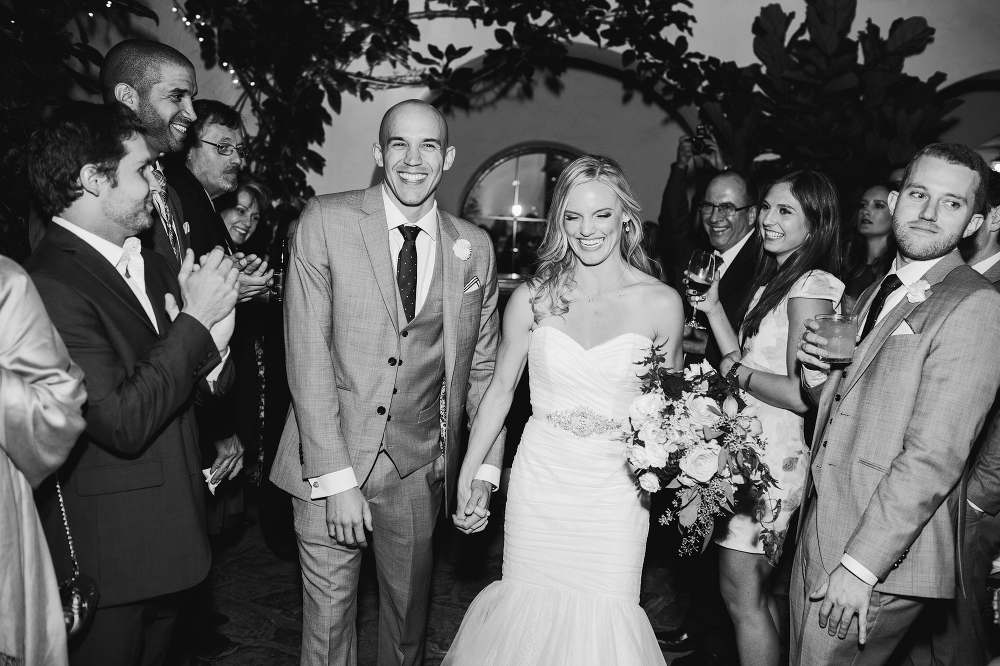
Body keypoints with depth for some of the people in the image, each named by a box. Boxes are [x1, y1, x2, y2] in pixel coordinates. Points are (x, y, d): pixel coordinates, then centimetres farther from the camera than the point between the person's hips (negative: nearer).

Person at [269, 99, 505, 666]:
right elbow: (309, 354, -11)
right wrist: (336, 478, -15)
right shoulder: (326, 222, -7)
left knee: (410, 613, 18)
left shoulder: (475, 247, 3)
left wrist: (486, 471, 0)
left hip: (422, 469, 3)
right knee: (328, 614, 10)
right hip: (330, 463, -2)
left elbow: (483, 367, 8)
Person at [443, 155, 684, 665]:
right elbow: (500, 389, 6)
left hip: (615, 489, -1)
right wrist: (467, 476, 8)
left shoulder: (661, 304, -5)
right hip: (540, 481, 1)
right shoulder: (532, 298, -3)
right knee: (532, 612, 10)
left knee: (603, 624, 4)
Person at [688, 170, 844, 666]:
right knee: (755, 590, 18)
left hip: (776, 454, -9)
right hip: (750, 447, 9)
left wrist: (737, 371, -10)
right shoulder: (773, 283, 14)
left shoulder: (811, 287, -15)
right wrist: (713, 309, 7)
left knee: (741, 592, 1)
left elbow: (802, 395, -21)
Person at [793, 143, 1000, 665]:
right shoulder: (873, 294, 13)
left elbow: (934, 456, -20)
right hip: (817, 535, 8)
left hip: (878, 561, -7)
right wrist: (818, 366, -4)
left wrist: (860, 565, -20)